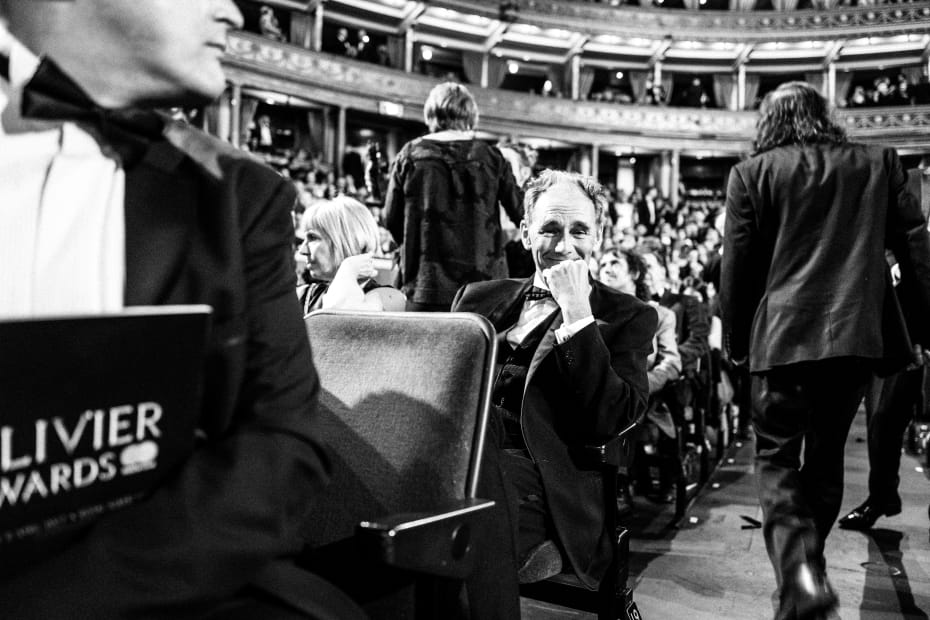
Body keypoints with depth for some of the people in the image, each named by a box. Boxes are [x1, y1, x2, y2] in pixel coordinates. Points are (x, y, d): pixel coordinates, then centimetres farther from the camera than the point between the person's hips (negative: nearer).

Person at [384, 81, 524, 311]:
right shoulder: (490, 157, 0)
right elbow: (520, 213, 2)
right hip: (483, 285, 0)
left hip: (425, 286, 0)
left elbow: (391, 220, 4)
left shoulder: (410, 155, 0)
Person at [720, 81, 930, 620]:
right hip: (860, 334, 3)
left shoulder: (752, 174, 1)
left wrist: (736, 339, 11)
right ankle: (807, 564, 31)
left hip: (783, 336, -3)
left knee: (777, 458, 7)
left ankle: (801, 577, -12)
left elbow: (736, 266, 1)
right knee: (827, 455, 19)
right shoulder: (880, 164, 9)